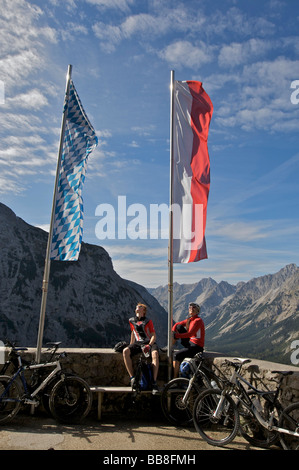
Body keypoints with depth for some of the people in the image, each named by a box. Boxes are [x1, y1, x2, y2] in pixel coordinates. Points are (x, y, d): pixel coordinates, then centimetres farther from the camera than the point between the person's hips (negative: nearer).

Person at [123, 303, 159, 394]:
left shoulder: (148, 321, 3)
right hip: (138, 343, 3)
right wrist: (131, 346, 22)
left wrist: (149, 345, -18)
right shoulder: (131, 320, 13)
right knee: (125, 351, -28)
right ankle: (132, 378, -22)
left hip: (149, 342, -3)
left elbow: (154, 335, 0)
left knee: (155, 354, -37)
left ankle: (154, 382, -33)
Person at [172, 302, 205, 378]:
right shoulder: (189, 319, 10)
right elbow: (177, 324, 15)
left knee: (176, 355, -21)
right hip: (190, 343, 8)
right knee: (179, 327, 1)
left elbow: (190, 334, -28)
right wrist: (172, 333, -4)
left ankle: (175, 379, -13)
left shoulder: (198, 320, -16)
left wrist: (176, 336, -30)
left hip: (196, 347, -8)